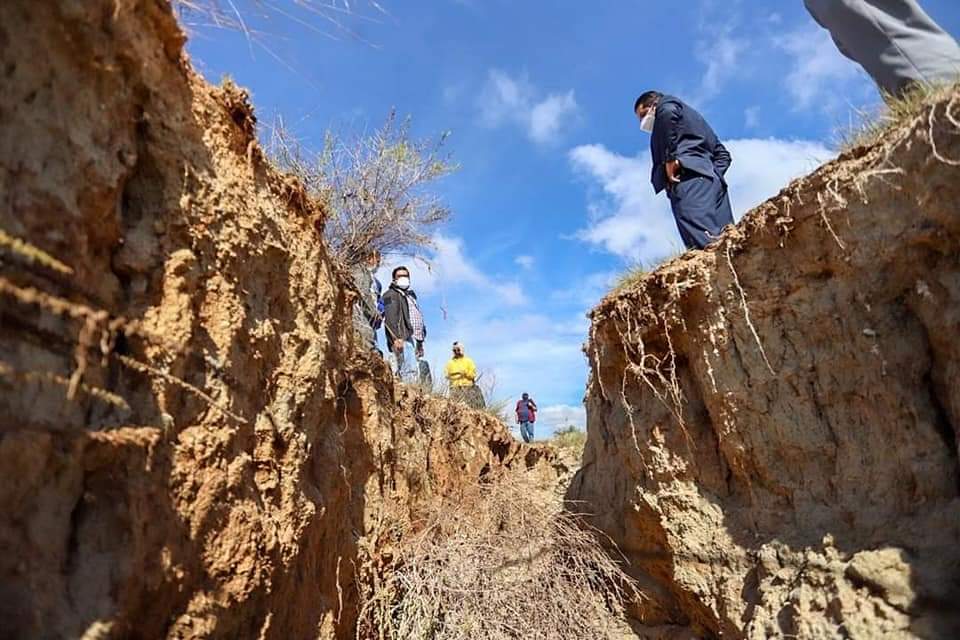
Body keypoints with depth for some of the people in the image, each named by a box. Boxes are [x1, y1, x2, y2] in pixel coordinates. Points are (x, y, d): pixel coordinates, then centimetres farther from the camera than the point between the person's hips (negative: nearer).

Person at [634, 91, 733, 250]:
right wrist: (713, 174, 16)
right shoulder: (692, 119, 42)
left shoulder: (667, 103, 17)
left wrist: (670, 159, -12)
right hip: (712, 181, 8)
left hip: (690, 177, -8)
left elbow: (668, 112, -11)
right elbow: (722, 154, 34)